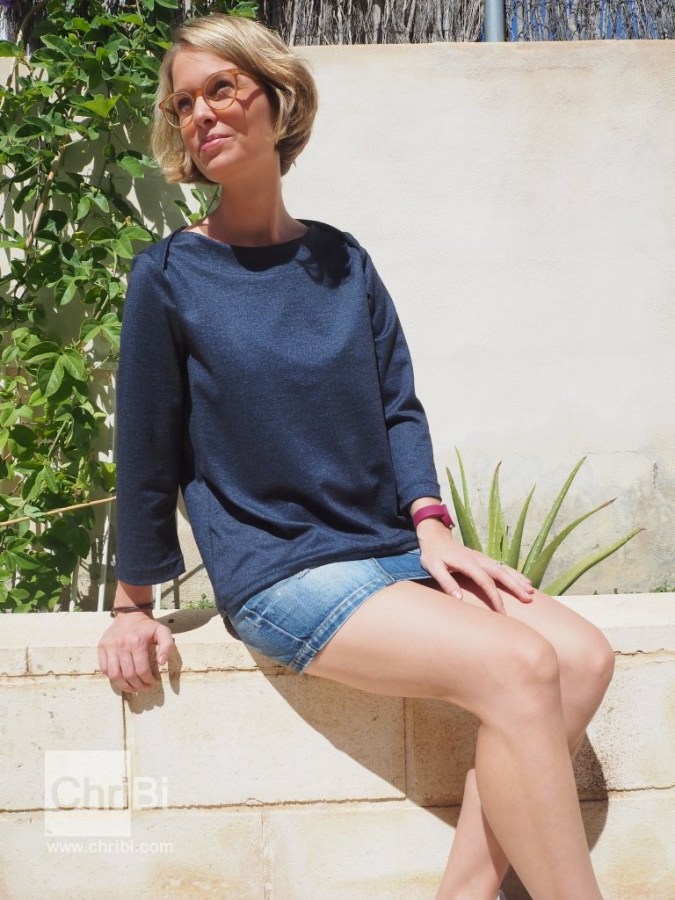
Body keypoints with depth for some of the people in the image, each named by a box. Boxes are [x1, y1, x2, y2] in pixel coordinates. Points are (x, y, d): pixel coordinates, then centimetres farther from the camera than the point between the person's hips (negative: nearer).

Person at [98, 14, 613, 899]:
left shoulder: (341, 260, 10)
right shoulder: (171, 275, -3)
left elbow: (398, 404, 10)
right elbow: (147, 448, 0)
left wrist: (431, 527, -5)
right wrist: (134, 605, 5)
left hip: (388, 550, 6)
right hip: (276, 570, -5)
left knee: (583, 654, -15)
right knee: (516, 665, -25)